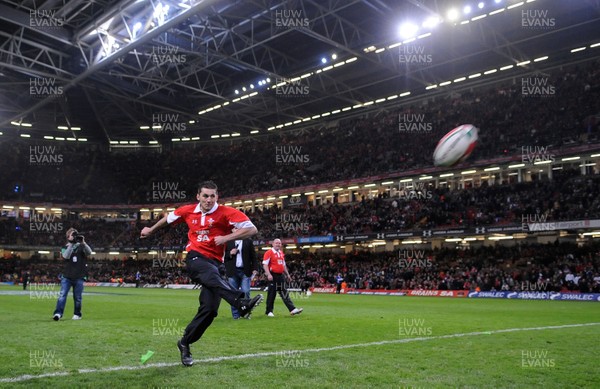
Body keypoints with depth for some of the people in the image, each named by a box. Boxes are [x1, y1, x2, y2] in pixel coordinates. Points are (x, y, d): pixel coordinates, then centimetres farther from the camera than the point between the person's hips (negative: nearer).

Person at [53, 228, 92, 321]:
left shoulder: (81, 246, 8)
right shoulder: (65, 248, 9)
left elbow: (89, 253, -11)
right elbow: (66, 256, -13)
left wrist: (83, 242, -24)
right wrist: (71, 243, -20)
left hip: (79, 277, 0)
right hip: (66, 276, 0)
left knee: (77, 297, 5)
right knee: (62, 295, -12)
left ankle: (77, 314, 17)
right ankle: (58, 313, -17)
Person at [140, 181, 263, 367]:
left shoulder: (226, 212, -3)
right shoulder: (188, 211, 8)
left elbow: (252, 229, -10)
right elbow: (169, 217, 29)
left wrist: (227, 237, -17)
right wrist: (151, 229, 42)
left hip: (215, 262, 1)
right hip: (195, 259, -1)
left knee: (210, 309, -9)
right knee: (213, 274, -37)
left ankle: (185, 343, 13)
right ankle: (242, 303, -64)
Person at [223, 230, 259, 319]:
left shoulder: (248, 241, 8)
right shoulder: (228, 242, 8)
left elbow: (253, 256, 5)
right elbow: (224, 257, 9)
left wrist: (255, 268, -4)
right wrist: (230, 254, -10)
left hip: (245, 271, -1)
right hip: (233, 272, 1)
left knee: (246, 292, -5)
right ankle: (235, 315, 10)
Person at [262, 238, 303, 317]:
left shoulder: (281, 253, 16)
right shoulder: (269, 253, -8)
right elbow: (265, 264, -15)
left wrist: (287, 274, 21)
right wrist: (268, 274, -25)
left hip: (281, 275, 7)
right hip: (273, 276, -7)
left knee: (285, 293, 5)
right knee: (271, 294, 0)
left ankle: (292, 309, 2)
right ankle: (269, 311, 10)